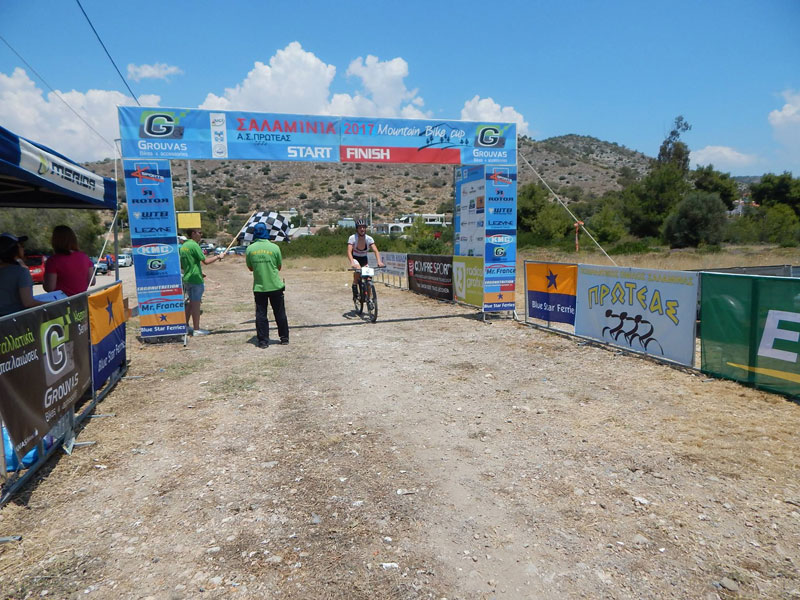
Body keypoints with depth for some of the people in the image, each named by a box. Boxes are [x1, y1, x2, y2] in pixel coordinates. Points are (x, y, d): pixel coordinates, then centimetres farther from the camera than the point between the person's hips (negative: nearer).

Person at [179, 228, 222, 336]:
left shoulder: (183, 246, 13)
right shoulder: (194, 245, -14)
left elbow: (182, 266, 17)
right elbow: (206, 261, -19)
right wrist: (217, 257, -5)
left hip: (186, 278, 9)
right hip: (195, 279, -9)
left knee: (191, 302, 18)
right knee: (196, 303, -3)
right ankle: (196, 329, 1)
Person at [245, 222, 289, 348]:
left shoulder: (250, 249, -3)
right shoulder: (274, 247, -7)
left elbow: (250, 268, 6)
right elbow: (279, 266, 2)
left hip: (259, 287, 1)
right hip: (275, 286, -1)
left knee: (261, 314, 7)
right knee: (280, 313, 11)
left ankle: (263, 340, 7)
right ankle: (284, 338, 20)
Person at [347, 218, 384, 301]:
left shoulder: (369, 238, -16)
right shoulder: (352, 238, -22)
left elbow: (375, 250, -24)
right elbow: (349, 251, -32)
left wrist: (379, 261, -41)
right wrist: (352, 262, -49)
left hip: (364, 259, 2)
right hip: (355, 258, -2)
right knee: (358, 268, -35)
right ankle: (355, 290, -18)